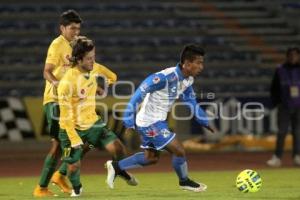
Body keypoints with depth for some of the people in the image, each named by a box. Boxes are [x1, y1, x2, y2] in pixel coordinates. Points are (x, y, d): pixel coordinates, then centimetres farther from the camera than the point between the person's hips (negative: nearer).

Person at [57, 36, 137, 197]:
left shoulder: (94, 68, -8)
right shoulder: (67, 81, -27)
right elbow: (65, 114, -23)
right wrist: (74, 139, -22)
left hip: (92, 123, 5)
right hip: (73, 128, -5)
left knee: (118, 149, -9)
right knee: (74, 166, -1)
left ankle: (119, 170, 25)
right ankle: (76, 188, 33)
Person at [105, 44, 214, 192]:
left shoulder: (187, 80, 0)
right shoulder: (166, 77, -28)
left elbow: (190, 101, 17)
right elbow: (140, 93, -25)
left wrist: (204, 122, 17)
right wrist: (129, 121, -24)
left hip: (157, 122, 9)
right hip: (151, 123, -9)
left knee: (151, 158, 20)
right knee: (179, 151, -5)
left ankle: (116, 166, 30)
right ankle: (184, 181, 20)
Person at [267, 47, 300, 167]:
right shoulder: (280, 71, 4)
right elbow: (274, 88, 7)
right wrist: (275, 102, -1)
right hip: (284, 106, 0)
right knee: (282, 131, -4)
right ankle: (277, 157, -4)